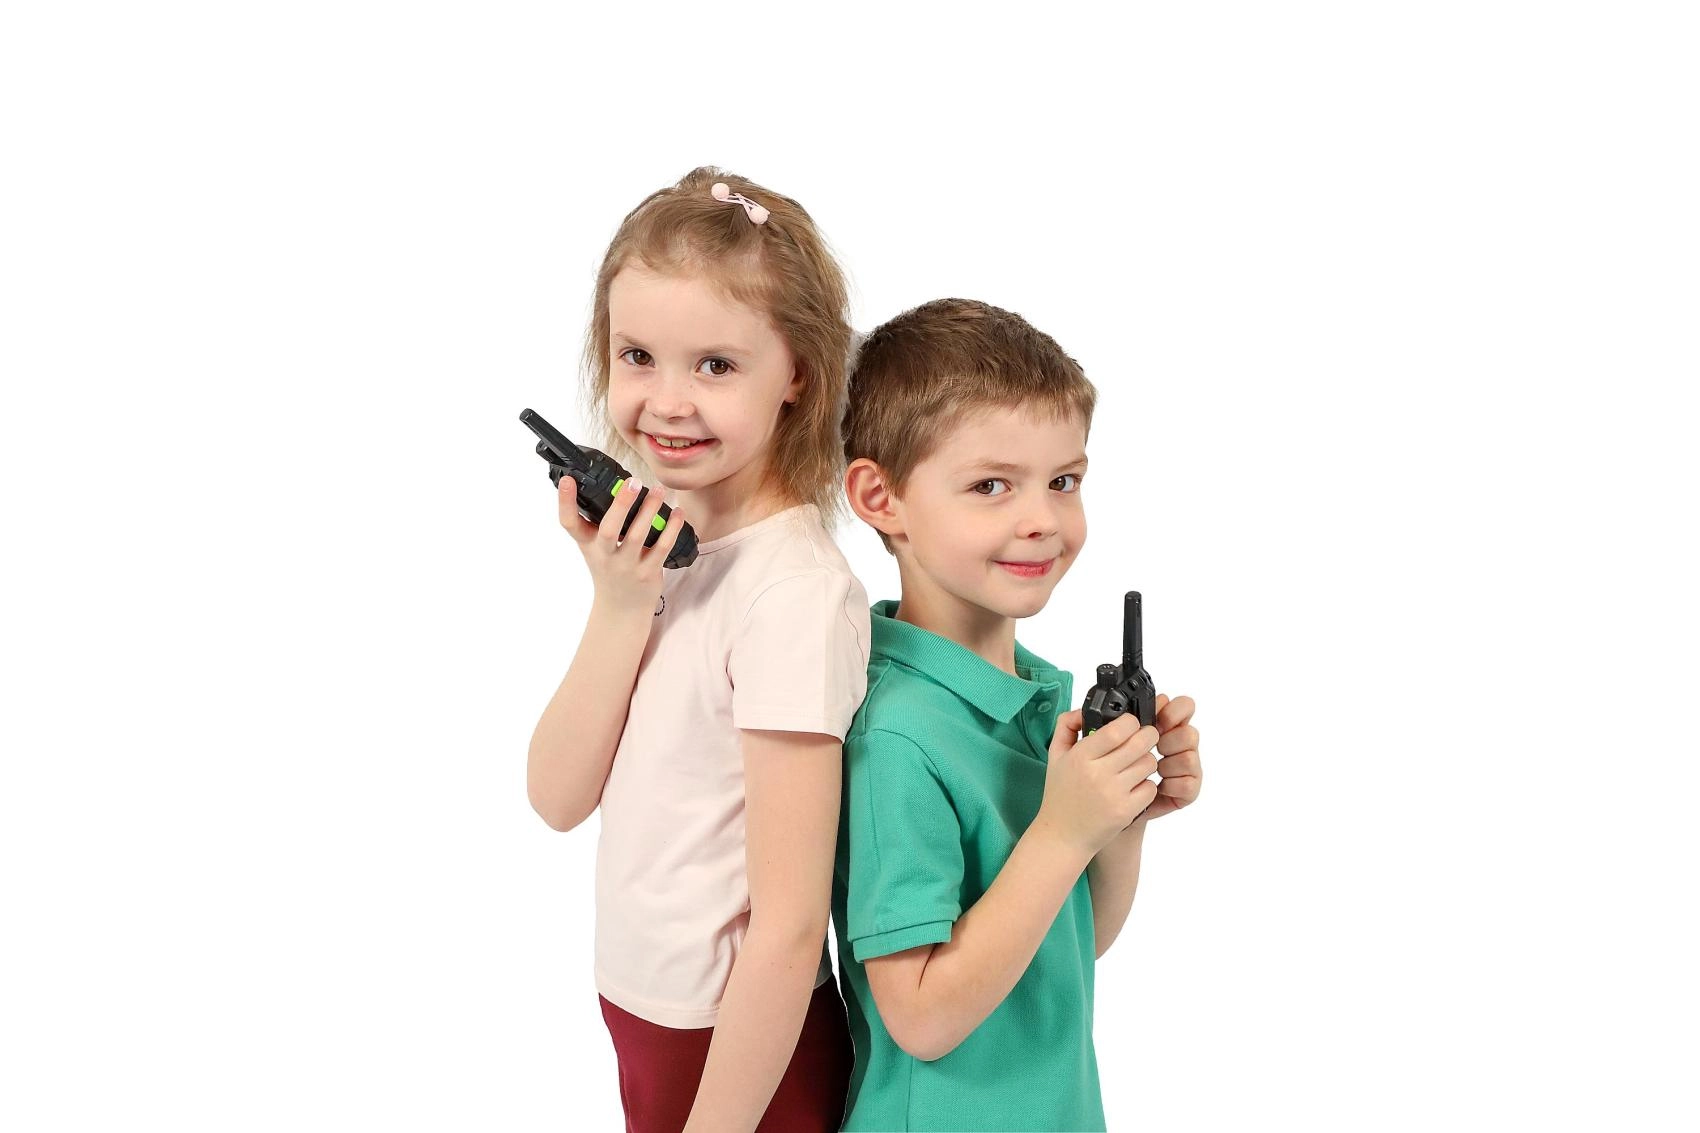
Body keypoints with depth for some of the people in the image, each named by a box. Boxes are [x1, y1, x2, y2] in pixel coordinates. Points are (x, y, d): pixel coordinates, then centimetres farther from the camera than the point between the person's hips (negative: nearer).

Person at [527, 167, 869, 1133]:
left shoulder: (795, 591, -24)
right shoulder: (661, 548, -1)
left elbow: (788, 927, -23)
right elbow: (559, 797, -5)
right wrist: (620, 606, -15)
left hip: (744, 1052, -7)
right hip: (646, 1019, 7)